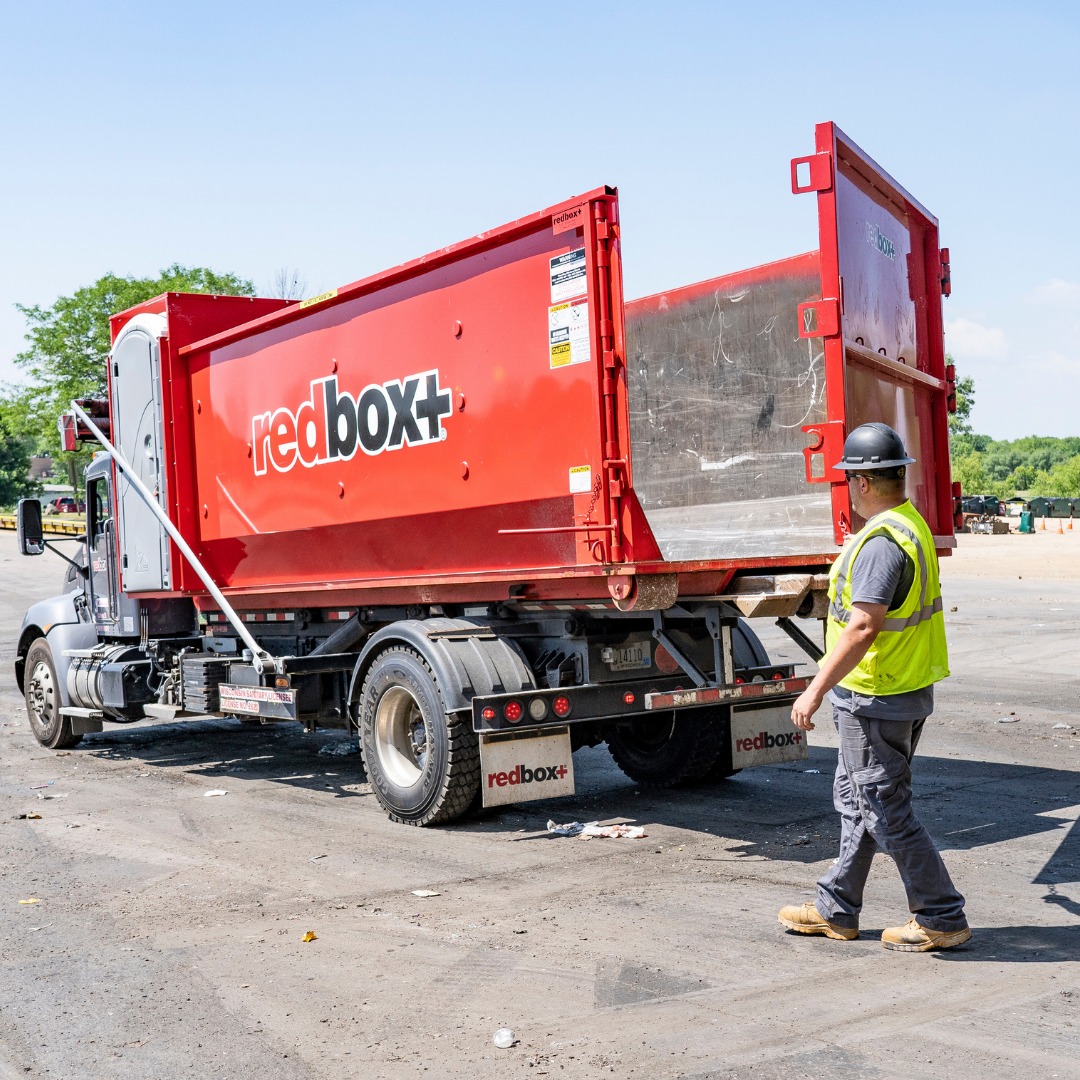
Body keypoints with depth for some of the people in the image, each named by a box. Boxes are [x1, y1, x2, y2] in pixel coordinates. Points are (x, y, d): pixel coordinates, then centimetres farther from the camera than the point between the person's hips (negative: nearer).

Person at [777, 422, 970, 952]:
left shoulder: (881, 540, -23)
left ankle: (942, 918, 9)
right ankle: (836, 909, 27)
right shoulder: (913, 524, 10)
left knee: (886, 811, 0)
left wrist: (816, 690, -24)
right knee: (856, 799, 17)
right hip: (908, 689, 11)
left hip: (874, 699, -11)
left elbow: (862, 628, -28)